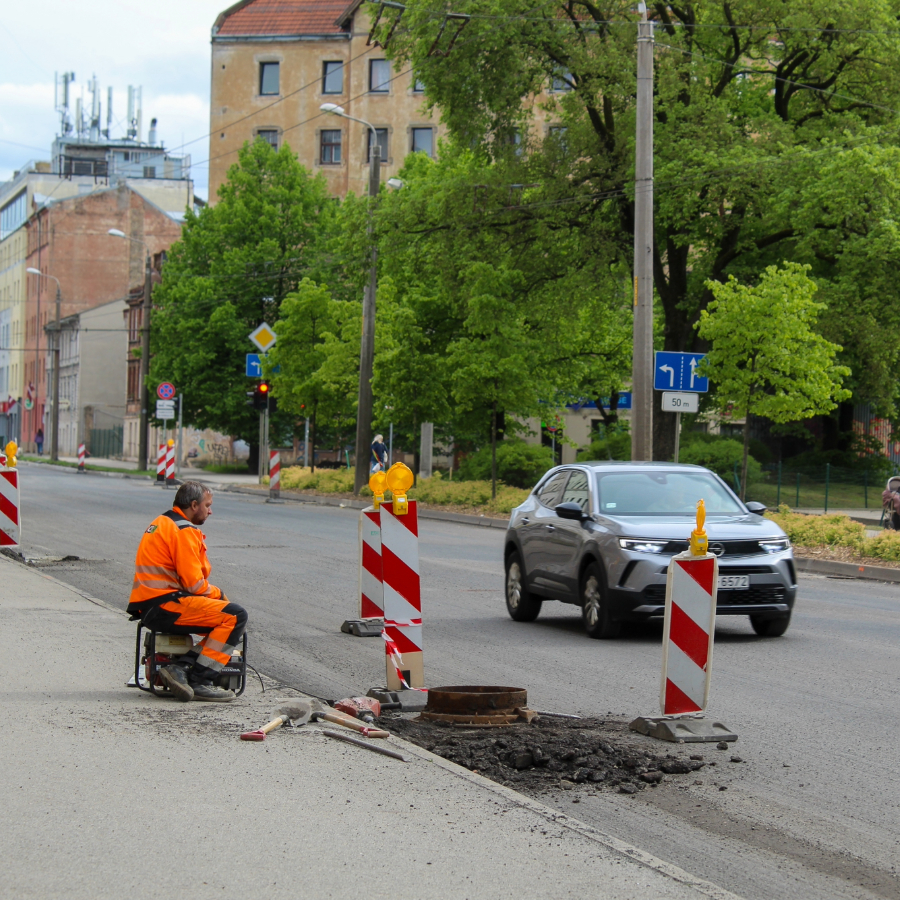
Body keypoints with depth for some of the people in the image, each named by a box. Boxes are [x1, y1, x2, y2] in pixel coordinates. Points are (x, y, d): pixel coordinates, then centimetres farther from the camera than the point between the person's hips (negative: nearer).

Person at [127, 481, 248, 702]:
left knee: (227, 622, 10)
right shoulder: (184, 530, -11)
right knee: (235, 616, -16)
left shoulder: (162, 523, 22)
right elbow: (194, 584, -15)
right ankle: (200, 681, -17)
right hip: (164, 605, -10)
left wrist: (214, 595, 11)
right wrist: (220, 595, 3)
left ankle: (181, 668, -5)